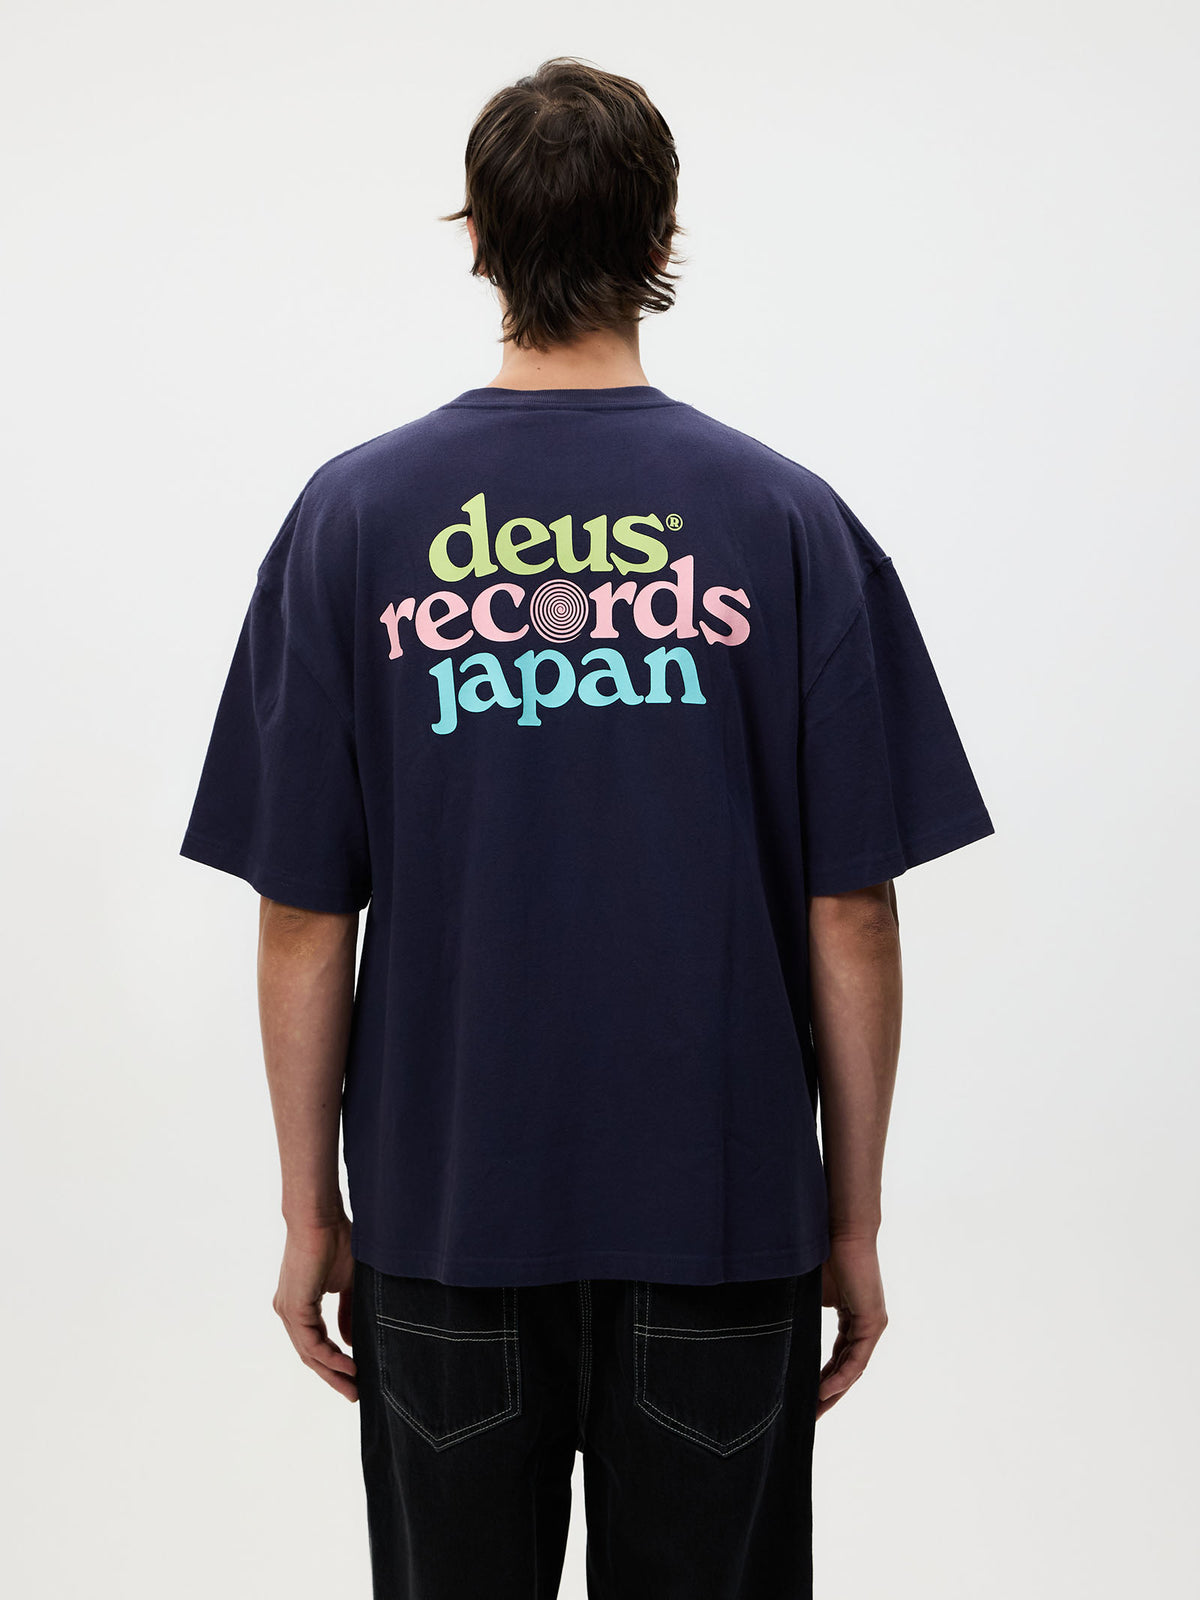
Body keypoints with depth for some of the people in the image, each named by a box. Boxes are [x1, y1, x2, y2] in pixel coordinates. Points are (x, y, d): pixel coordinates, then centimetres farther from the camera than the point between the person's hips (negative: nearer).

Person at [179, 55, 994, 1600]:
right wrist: (854, 1212, 4)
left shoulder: (352, 515, -5)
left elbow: (304, 917, -4)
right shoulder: (788, 519, -5)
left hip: (443, 1221, 1)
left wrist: (309, 1207, 6)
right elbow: (851, 915, -6)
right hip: (724, 1224, 0)